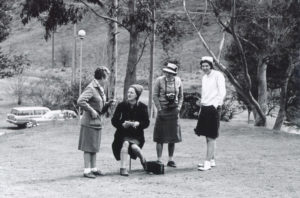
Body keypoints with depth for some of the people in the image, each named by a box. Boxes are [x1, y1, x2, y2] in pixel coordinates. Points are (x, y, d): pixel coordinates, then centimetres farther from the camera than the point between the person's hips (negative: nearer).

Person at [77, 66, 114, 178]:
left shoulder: (100, 88, 13)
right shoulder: (91, 88, -16)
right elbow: (80, 101, -27)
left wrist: (108, 103, 5)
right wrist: (91, 111, -22)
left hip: (97, 122, 9)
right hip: (89, 122, -9)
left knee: (95, 147, 14)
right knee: (88, 147, -3)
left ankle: (93, 168, 22)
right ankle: (87, 170, 2)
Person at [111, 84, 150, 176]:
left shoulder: (142, 107, 0)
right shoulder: (122, 105, -1)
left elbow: (146, 123, 0)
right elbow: (114, 120, -1)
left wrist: (138, 123, -20)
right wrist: (122, 124, -21)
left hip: (137, 135, 0)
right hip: (124, 133, 0)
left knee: (134, 146, -29)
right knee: (125, 143, -32)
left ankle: (143, 160, 5)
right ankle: (123, 168, -26)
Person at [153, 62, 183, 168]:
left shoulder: (178, 81, 2)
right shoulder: (159, 80, -6)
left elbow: (181, 96, 12)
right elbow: (155, 96, -3)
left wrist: (178, 107, 1)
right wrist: (159, 109, -9)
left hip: (174, 112, 3)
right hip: (162, 111, -3)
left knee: (173, 137, 6)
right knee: (160, 137, -3)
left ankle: (170, 160, 15)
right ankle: (159, 160, 3)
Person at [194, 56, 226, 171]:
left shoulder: (218, 75, -7)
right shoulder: (204, 77, 17)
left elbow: (222, 92, -13)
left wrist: (216, 104, -22)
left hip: (213, 109, -8)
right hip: (204, 108, 8)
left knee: (211, 137, -6)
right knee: (208, 136, 12)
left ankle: (207, 162, -7)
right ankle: (212, 160, 20)